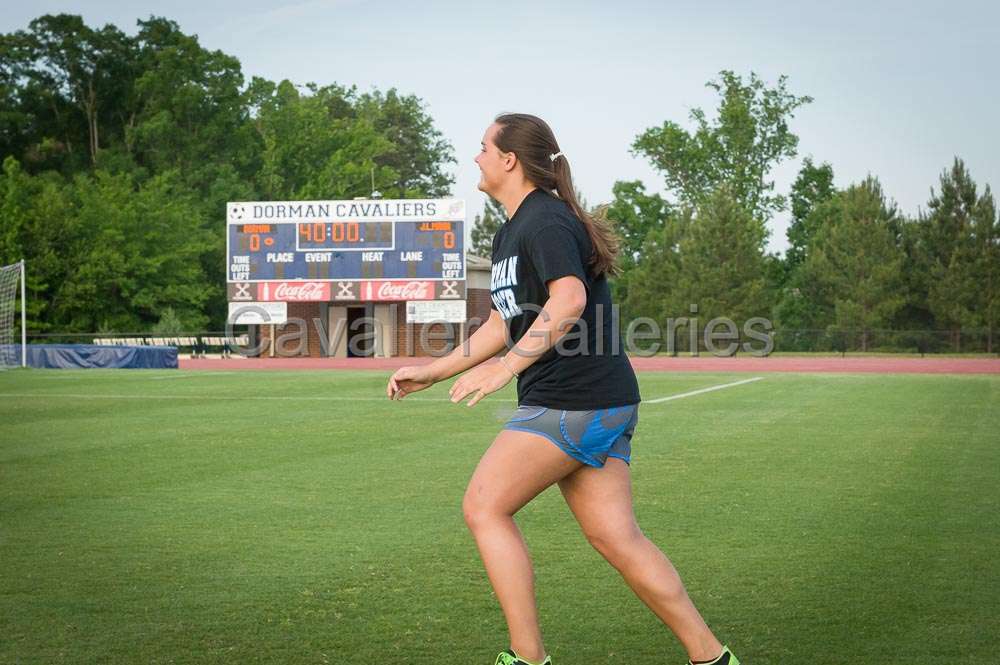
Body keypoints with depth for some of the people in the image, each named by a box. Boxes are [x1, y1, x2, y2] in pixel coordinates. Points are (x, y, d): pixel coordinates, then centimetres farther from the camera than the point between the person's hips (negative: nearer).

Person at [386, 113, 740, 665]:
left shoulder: (544, 220, -11)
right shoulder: (509, 233, 22)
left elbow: (569, 300, -27)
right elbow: (503, 324, 29)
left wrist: (504, 368, -30)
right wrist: (431, 372, 27)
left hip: (574, 404, -10)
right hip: (603, 402, 10)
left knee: (483, 508, -5)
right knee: (617, 538, 5)